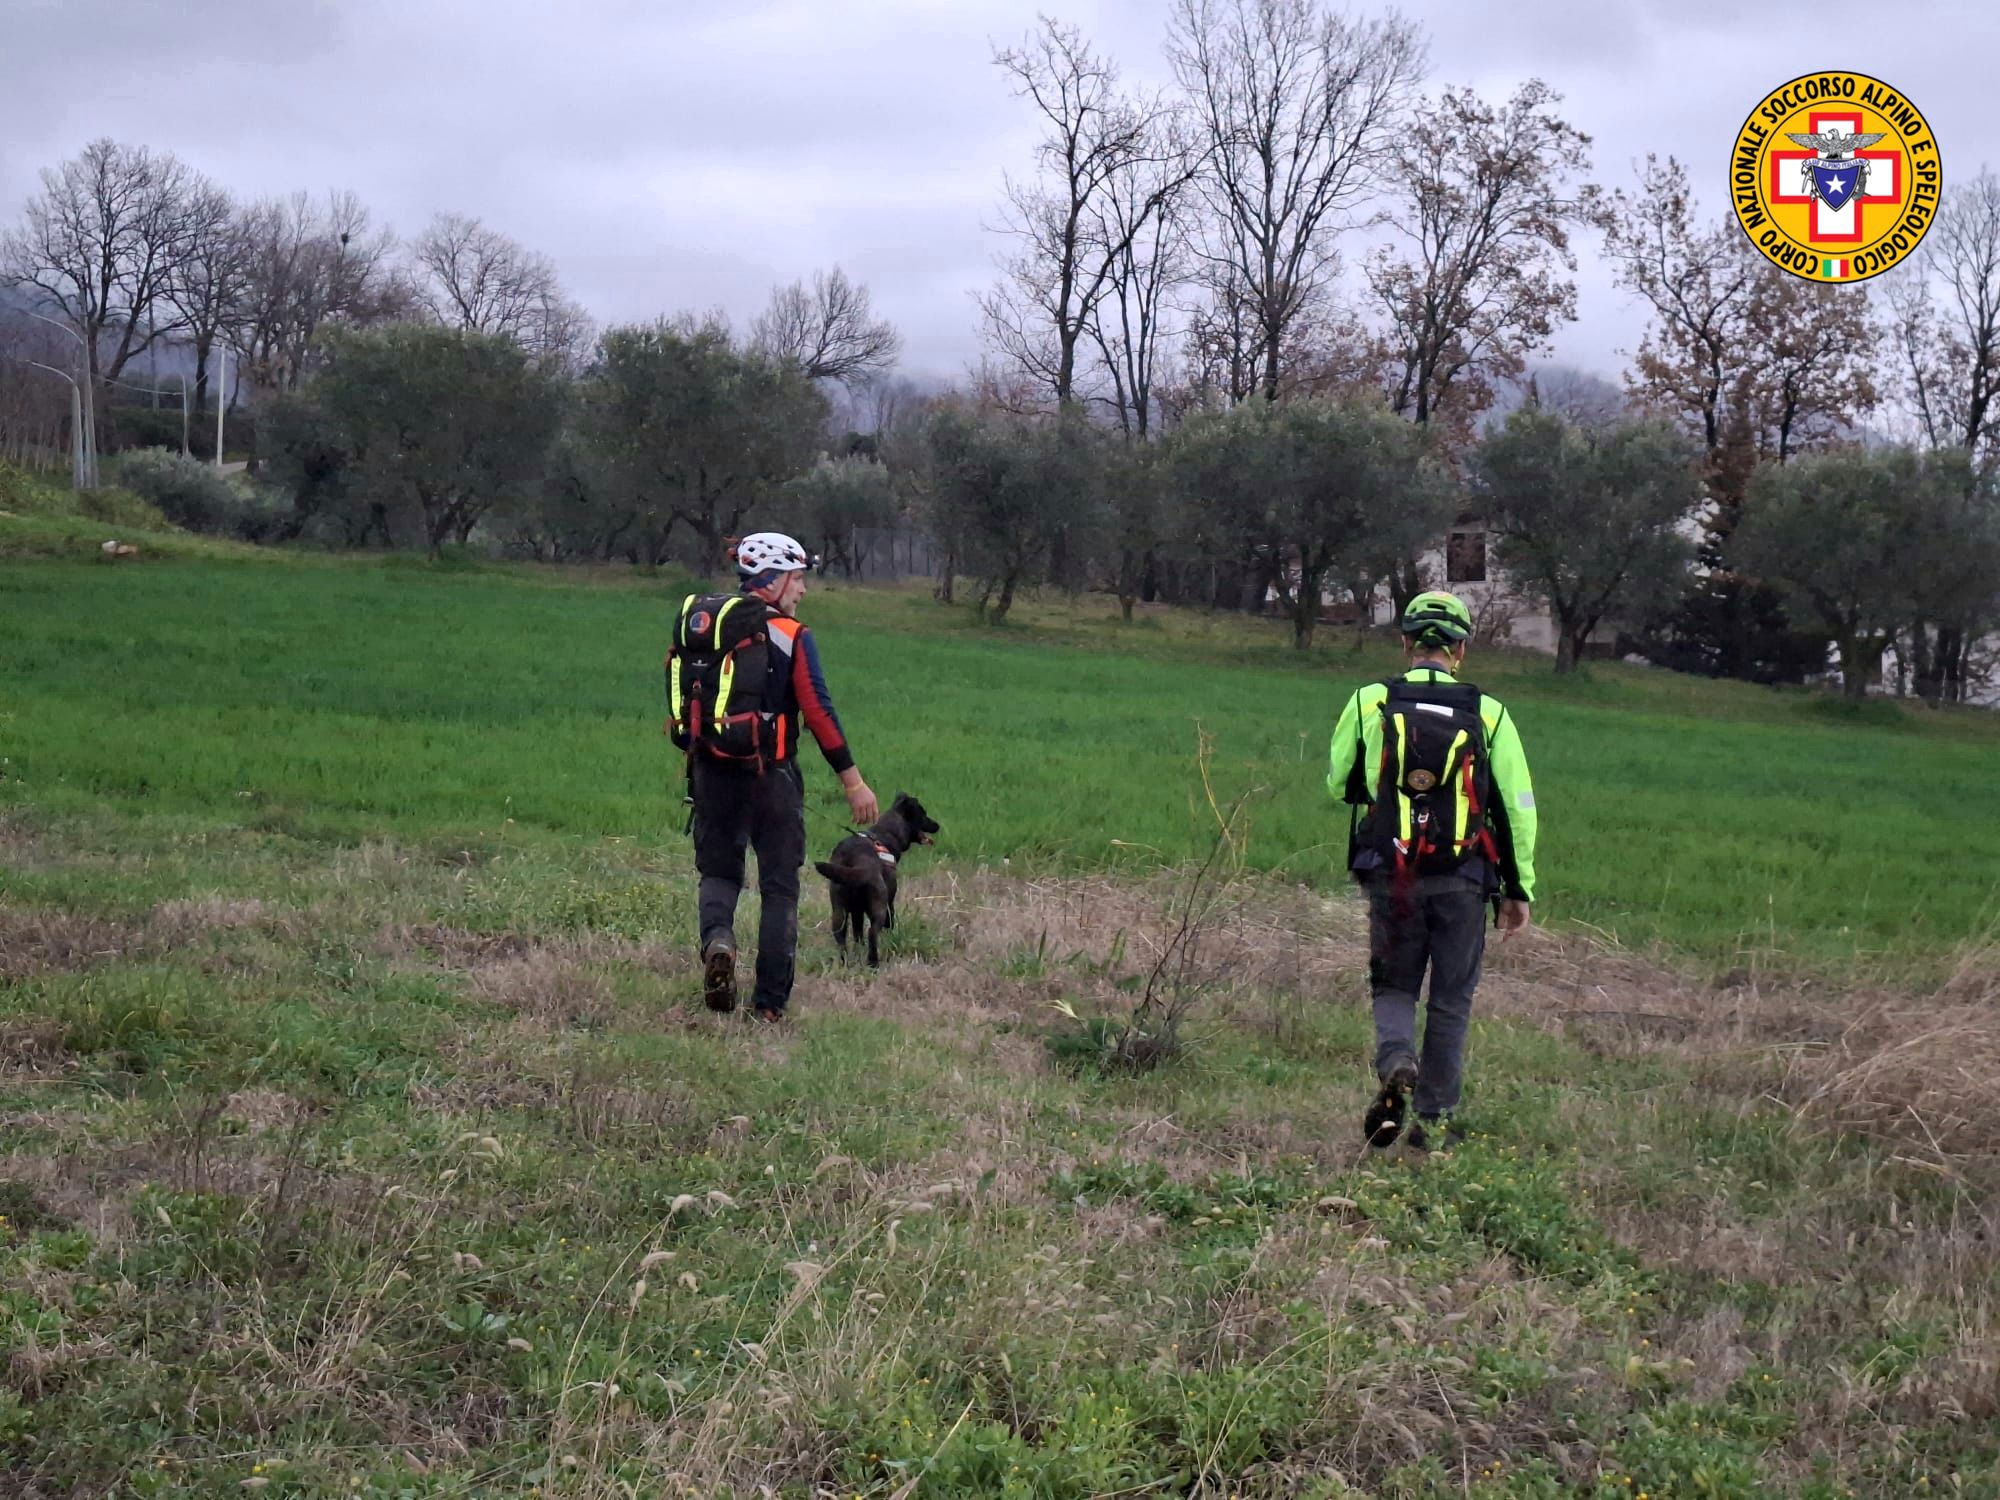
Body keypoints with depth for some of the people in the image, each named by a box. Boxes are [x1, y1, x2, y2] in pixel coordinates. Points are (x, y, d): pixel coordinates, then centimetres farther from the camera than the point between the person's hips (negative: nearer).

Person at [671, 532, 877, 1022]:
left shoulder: (695, 623, 5)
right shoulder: (790, 636, -9)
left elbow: (677, 697, 9)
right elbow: (818, 711, -12)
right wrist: (853, 781, -8)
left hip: (712, 773, 4)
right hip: (771, 777, -3)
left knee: (718, 871, 18)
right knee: (780, 888, 7)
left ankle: (717, 936, -14)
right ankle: (771, 1003, 6)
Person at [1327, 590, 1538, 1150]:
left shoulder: (1368, 703, 0)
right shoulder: (1488, 714, 0)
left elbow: (1338, 784, 8)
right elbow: (1519, 805, 1)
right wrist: (1519, 888, 9)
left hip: (1392, 875, 0)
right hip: (1463, 882, 0)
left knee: (1393, 986, 13)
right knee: (1451, 1001, 11)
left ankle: (1395, 1065, -16)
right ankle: (1434, 1117, 12)